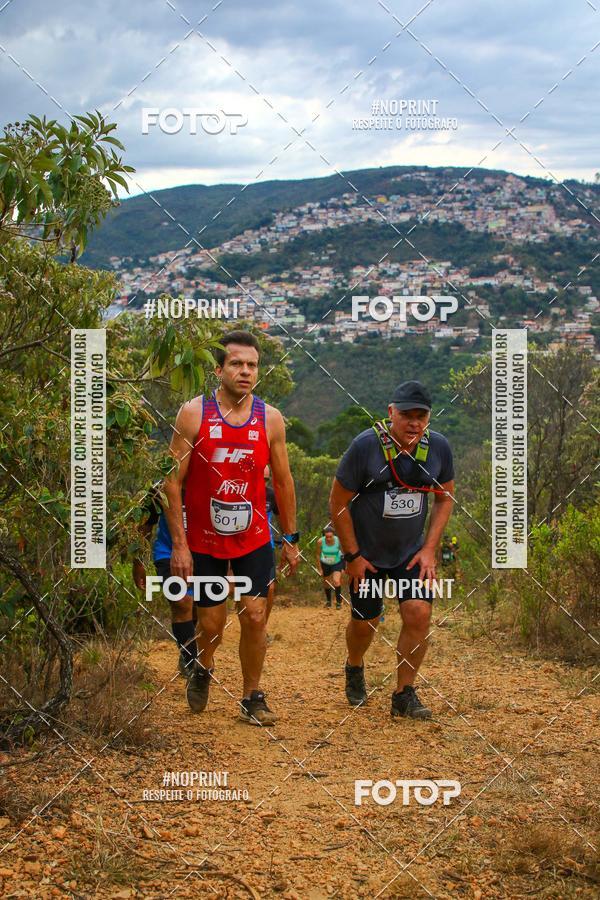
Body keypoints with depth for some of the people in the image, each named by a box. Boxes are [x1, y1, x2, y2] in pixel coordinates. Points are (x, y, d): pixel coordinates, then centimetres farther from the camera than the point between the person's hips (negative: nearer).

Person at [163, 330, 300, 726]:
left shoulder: (271, 419, -2)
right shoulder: (193, 414, -10)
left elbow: (283, 481, 7)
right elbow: (173, 481, -8)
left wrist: (291, 538, 8)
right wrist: (179, 544, -12)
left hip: (254, 538, 2)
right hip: (203, 541, -2)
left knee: (255, 616, -2)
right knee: (212, 624, 6)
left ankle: (253, 698, 16)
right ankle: (203, 670, 39)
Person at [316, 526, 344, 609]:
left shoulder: (338, 541, -26)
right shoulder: (320, 542, -24)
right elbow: (318, 555, -9)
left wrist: (344, 567, -6)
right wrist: (320, 569, -4)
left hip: (337, 563, -2)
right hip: (325, 564, 2)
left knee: (337, 582, -21)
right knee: (326, 584, 14)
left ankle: (338, 602, -7)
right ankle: (328, 601, 38)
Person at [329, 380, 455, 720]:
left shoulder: (439, 447, -8)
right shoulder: (366, 446, -20)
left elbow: (446, 498, 6)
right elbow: (339, 502, -11)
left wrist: (430, 549, -2)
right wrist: (353, 555, -10)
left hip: (412, 551, 3)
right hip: (367, 553, -2)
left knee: (419, 614, -13)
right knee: (366, 622, 7)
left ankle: (405, 694, 2)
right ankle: (355, 669, 41)